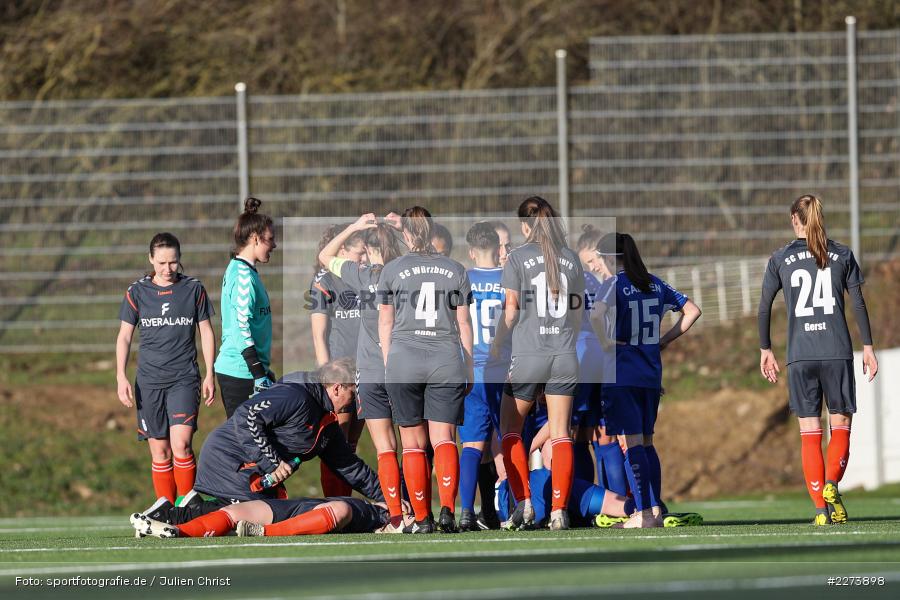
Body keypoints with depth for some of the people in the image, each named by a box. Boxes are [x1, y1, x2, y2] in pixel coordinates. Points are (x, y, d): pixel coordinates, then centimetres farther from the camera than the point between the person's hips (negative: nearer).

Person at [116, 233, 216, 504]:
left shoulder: (194, 289, 4)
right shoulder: (137, 292, 4)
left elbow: (206, 332, 10)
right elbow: (124, 336, 8)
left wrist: (209, 375, 7)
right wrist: (121, 377, -1)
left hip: (184, 379, -1)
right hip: (149, 381, 1)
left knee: (181, 445, -16)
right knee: (159, 451, 1)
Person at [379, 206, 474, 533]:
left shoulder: (392, 270, 4)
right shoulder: (455, 270, 8)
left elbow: (385, 325, 8)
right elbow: (463, 325, 10)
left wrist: (389, 365, 18)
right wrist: (469, 370, 16)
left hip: (403, 359, -1)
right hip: (446, 361, 1)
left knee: (413, 444, 6)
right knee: (443, 439, 0)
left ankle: (422, 518, 6)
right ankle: (447, 508, -20)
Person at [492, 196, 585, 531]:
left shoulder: (518, 257, -3)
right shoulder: (571, 259, 8)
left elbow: (511, 310, -4)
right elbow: (578, 311, 13)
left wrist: (497, 344, 9)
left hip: (528, 354, -3)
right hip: (565, 355, 3)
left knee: (510, 429, 11)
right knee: (560, 434, 3)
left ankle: (524, 503, 0)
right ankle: (559, 510, -5)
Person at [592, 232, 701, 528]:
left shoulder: (615, 285, -9)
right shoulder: (655, 284, 10)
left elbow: (596, 314, -29)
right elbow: (692, 311, 14)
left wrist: (605, 342, -14)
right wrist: (665, 340, 13)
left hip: (622, 373, -6)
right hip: (651, 373, 6)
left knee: (631, 443, -5)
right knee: (645, 442, 14)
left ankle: (644, 513, -9)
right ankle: (656, 509, 12)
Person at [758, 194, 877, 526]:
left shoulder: (780, 259, 4)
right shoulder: (843, 255, 4)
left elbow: (764, 308, 4)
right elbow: (859, 303, 2)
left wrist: (765, 350, 14)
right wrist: (868, 346, 7)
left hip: (800, 355, 0)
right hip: (838, 352, 0)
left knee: (809, 433, 4)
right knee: (841, 425, 8)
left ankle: (822, 507, -1)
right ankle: (831, 483, -17)